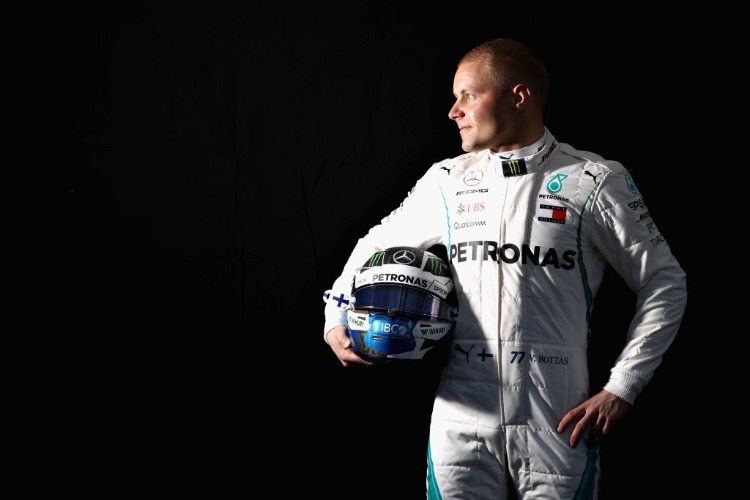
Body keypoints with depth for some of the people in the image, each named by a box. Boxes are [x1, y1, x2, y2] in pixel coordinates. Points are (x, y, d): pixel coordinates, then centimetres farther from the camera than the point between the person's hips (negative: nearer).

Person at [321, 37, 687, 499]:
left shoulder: (593, 182, -1)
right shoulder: (447, 182, 9)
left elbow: (666, 283, 3)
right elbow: (376, 246, 24)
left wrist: (621, 390, -3)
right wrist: (337, 320, 9)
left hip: (557, 426, -2)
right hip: (462, 422, 3)